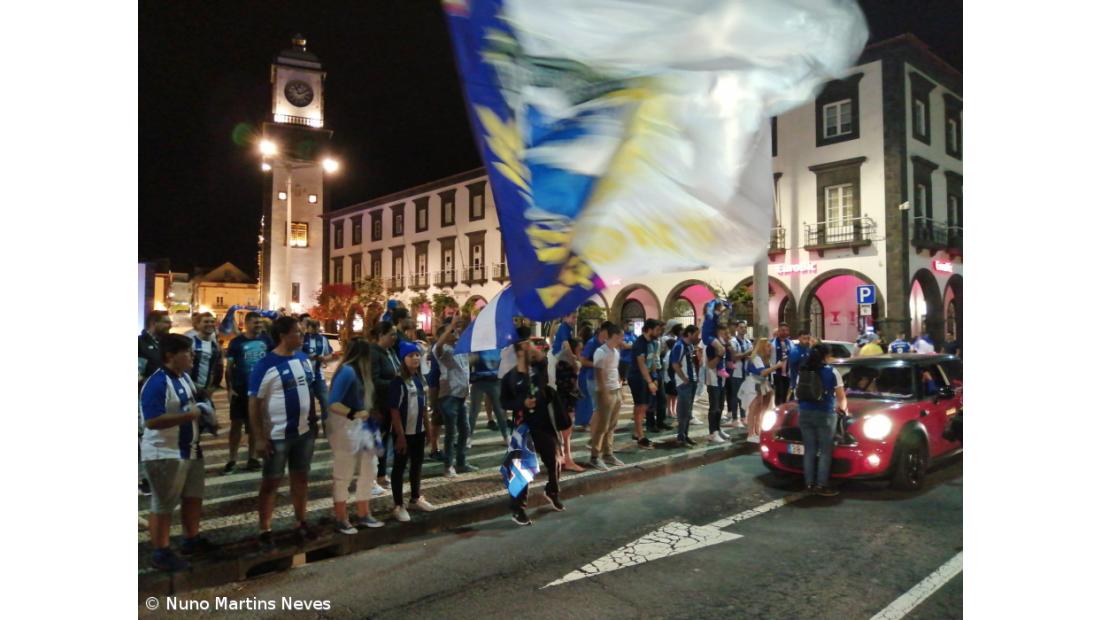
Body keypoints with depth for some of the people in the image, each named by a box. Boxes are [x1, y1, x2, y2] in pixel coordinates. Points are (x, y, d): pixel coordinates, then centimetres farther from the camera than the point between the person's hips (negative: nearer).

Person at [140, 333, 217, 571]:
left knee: (193, 497, 20)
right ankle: (161, 554, 18)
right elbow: (152, 421, -28)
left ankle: (192, 540, 37)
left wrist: (202, 412, 3)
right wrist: (190, 415, -29)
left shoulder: (185, 377, 7)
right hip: (164, 454, -9)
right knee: (163, 506, 5)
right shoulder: (157, 383, -22)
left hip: (190, 449, 9)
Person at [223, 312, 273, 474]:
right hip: (241, 389, -2)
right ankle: (232, 460, 9)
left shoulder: (266, 339, 1)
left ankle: (253, 457, 21)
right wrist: (230, 388, -11)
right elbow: (229, 367, -4)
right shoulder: (236, 342, -5)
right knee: (236, 423, 3)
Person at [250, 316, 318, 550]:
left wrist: (314, 420, 14)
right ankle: (265, 531, 18)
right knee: (271, 482, 6)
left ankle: (301, 523, 30)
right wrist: (260, 438, -17)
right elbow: (254, 403, -15)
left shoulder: (304, 359, 4)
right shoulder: (266, 365, -16)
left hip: (304, 431, 6)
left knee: (301, 478, 16)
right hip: (277, 435, -6)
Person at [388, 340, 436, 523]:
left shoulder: (420, 379, 5)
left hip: (419, 431, 7)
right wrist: (400, 435, -19)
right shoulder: (398, 382, -17)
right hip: (404, 433, -7)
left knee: (417, 465, 19)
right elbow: (394, 411, -18)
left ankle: (415, 499, 34)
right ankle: (398, 505, 15)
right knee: (399, 468, 5)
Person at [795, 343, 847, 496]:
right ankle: (821, 485, -1)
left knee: (809, 450, 8)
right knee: (825, 451, 2)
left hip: (805, 413, 4)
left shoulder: (803, 372, 10)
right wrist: (842, 408, 24)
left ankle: (809, 484, 10)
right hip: (825, 414, -4)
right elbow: (842, 398, 3)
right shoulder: (832, 372, -1)